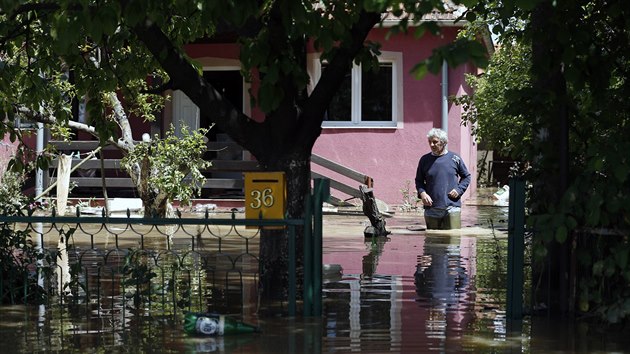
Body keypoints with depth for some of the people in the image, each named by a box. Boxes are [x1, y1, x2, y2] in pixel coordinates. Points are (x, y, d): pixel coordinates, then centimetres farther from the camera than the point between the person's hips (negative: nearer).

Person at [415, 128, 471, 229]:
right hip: (431, 208, 2)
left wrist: (459, 190, -2)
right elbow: (419, 181, 16)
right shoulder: (424, 160, 7)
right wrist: (422, 193, -4)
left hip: (452, 207, -2)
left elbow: (466, 177, 14)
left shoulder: (455, 158, 4)